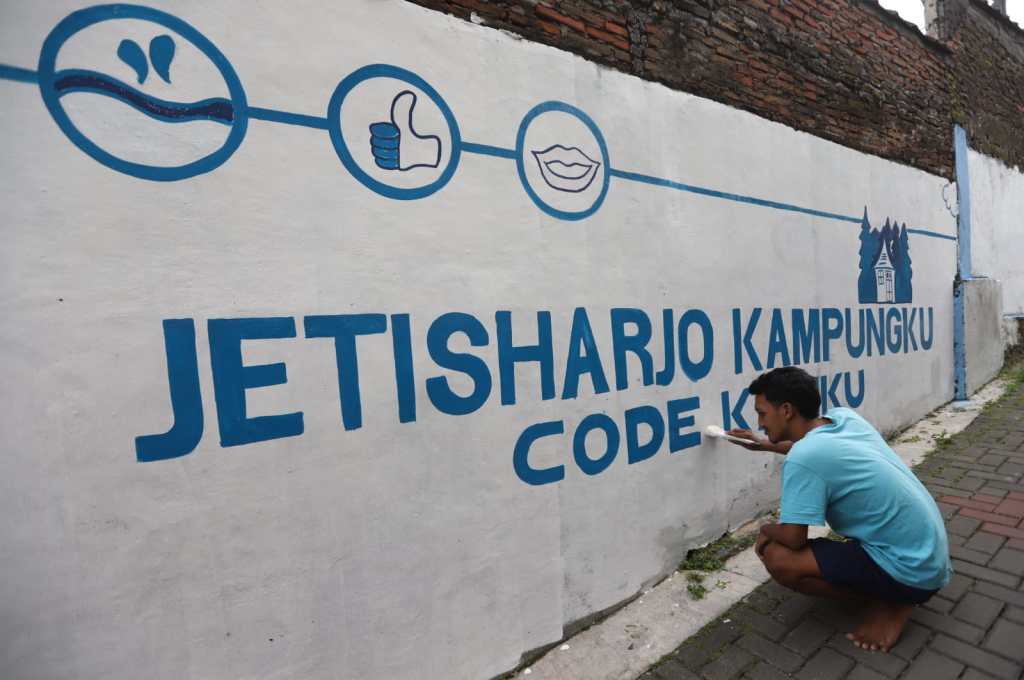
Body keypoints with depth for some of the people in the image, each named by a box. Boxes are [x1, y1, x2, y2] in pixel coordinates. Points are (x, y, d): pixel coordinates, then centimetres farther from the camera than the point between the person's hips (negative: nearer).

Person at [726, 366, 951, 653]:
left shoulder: (802, 459, -29)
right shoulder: (844, 417, -4)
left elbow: (793, 538, -22)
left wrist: (766, 529, -1)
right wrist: (768, 445, 21)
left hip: (912, 571, -9)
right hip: (929, 552, 9)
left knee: (778, 557, -17)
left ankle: (891, 603, 1)